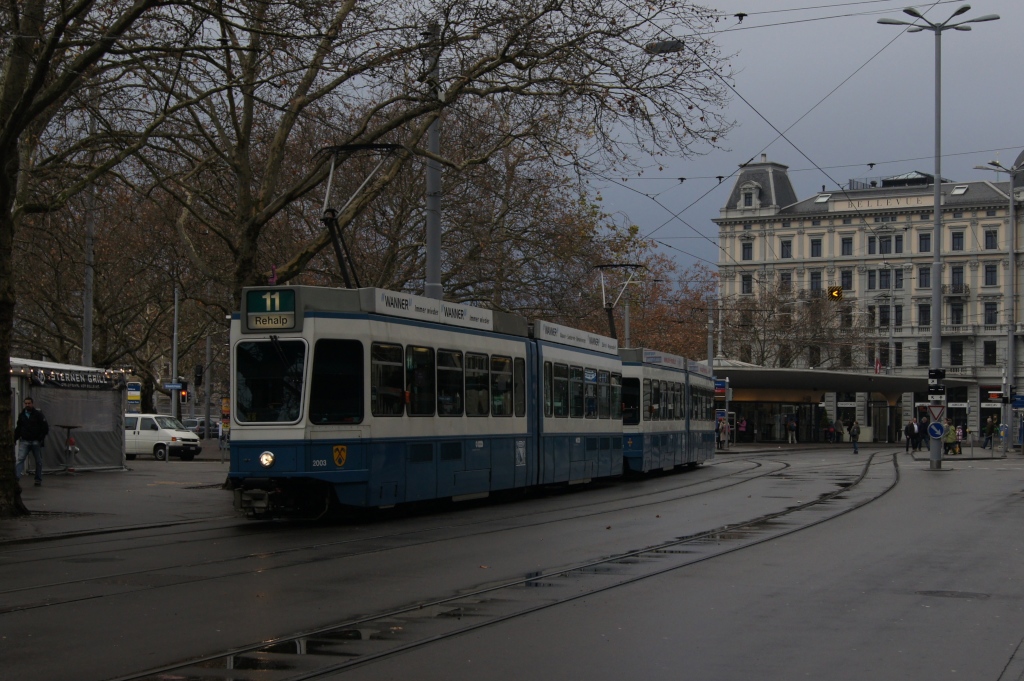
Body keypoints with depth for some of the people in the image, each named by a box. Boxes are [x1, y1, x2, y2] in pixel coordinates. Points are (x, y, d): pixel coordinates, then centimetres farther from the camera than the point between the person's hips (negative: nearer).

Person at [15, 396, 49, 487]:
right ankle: (16, 477, -24)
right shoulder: (21, 415, 10)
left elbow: (45, 428, -3)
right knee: (20, 459, -14)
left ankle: (38, 479, 18)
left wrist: (41, 438, -12)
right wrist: (15, 438, 6)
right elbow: (18, 428, 18)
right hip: (24, 441, 2)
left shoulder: (38, 414, -2)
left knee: (38, 461, 6)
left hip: (36, 442, -2)